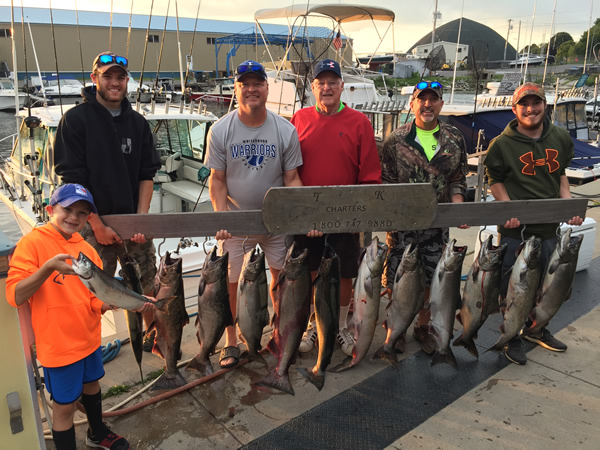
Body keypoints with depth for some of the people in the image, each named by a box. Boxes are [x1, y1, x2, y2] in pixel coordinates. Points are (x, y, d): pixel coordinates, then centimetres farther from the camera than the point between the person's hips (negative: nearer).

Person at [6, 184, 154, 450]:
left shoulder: (87, 249, 1)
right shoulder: (32, 242, -15)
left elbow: (97, 300, 2)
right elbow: (15, 297, -22)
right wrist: (48, 267, -34)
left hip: (89, 337, 7)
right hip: (59, 345, -7)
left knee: (91, 385, 26)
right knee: (64, 406, 8)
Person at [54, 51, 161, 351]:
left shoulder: (138, 122, 8)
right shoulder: (76, 119, -4)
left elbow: (147, 175, 8)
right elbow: (73, 178, -8)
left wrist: (141, 218, -3)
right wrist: (98, 225, -11)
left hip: (134, 220, 3)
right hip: (94, 222, -3)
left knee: (148, 285, 7)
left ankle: (153, 336, 26)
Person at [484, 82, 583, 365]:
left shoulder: (561, 138, 6)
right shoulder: (502, 144, -8)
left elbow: (561, 173, 15)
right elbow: (495, 181, -3)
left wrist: (568, 205, 0)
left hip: (549, 225, 5)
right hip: (515, 227, -5)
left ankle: (537, 329, 39)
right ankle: (512, 337, 20)